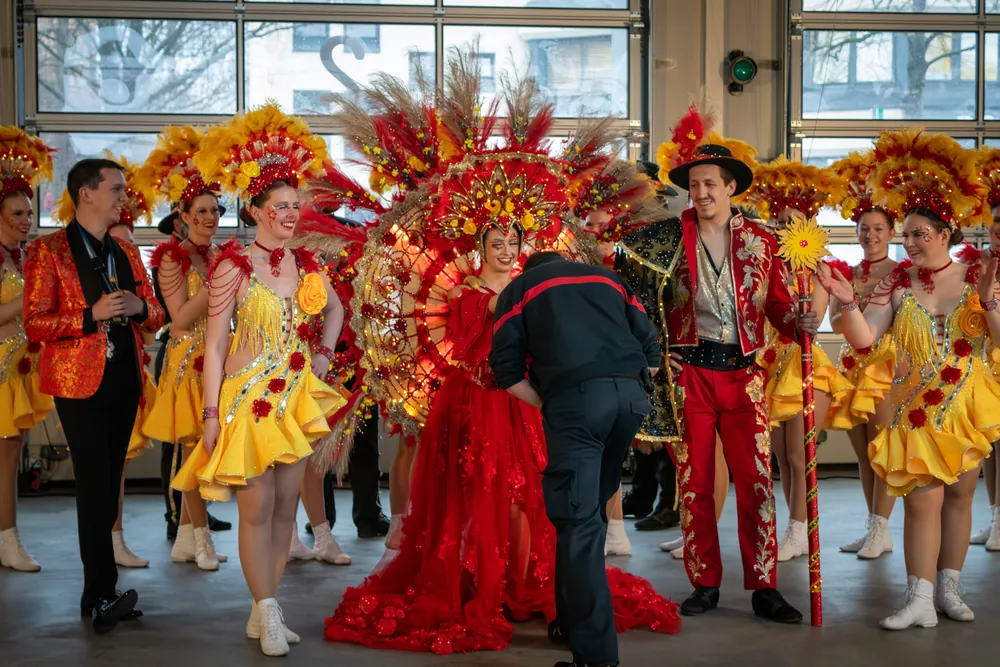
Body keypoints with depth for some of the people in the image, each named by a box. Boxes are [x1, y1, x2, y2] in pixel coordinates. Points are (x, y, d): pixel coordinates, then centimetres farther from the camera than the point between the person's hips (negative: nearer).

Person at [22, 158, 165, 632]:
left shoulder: (126, 252, 15)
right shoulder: (48, 251, -4)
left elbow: (155, 317, 19)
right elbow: (34, 324, -9)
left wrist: (139, 307, -4)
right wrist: (92, 315, -21)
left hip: (124, 379, 6)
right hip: (81, 381, -6)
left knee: (108, 483, 9)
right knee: (95, 484, -12)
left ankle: (97, 593, 16)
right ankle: (102, 596, -10)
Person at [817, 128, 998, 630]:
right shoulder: (897, 283, -3)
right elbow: (863, 339, -8)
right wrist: (848, 304, -24)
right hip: (916, 408, -1)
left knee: (959, 494, 9)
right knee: (922, 499, -5)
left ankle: (948, 589, 22)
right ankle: (920, 602, -1)